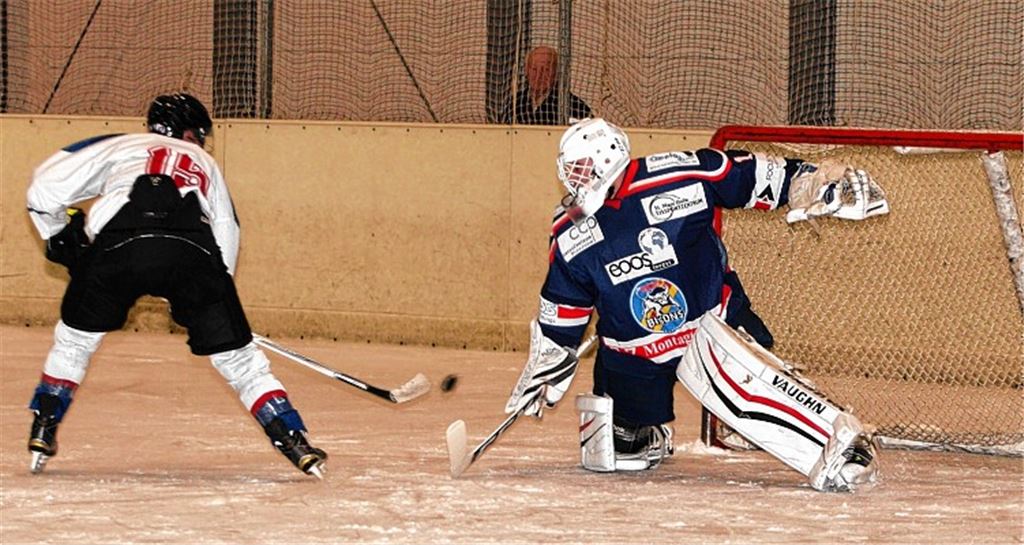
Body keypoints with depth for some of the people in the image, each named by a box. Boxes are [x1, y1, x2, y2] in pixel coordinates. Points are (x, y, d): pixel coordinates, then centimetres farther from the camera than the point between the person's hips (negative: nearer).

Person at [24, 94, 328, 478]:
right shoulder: (205, 164, 38)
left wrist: (60, 236, 34)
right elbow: (227, 234, 34)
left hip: (118, 246, -1)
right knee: (238, 357, 13)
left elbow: (45, 187, 23)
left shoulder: (120, 146, 33)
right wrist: (211, 292, 43)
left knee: (75, 338, 24)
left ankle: (42, 433, 18)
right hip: (193, 253, 1)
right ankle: (295, 443, 5)